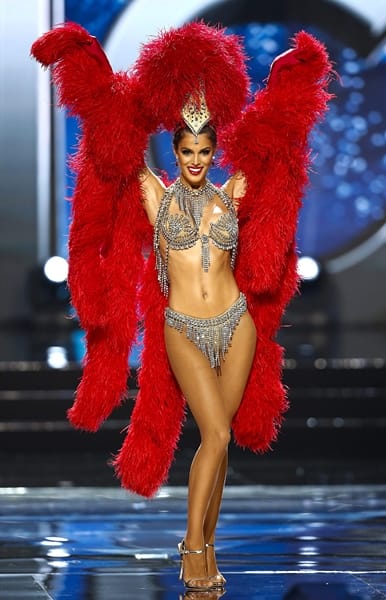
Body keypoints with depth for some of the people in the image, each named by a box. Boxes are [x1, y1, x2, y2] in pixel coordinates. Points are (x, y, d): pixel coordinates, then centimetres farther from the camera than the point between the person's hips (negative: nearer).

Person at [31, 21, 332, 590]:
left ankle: (205, 542, 14)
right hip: (183, 330, -2)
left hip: (236, 325, 3)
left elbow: (269, 134, 13)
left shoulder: (230, 195, 8)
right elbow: (117, 133, 1)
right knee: (216, 434, -13)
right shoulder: (156, 194, 4)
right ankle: (195, 545, -4)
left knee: (219, 437, 5)